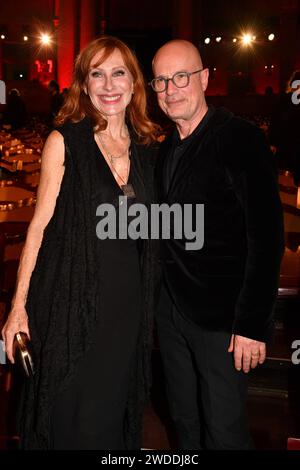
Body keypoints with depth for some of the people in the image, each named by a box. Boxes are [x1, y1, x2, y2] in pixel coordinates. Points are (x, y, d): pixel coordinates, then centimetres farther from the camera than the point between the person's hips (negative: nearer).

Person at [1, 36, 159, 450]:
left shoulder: (148, 149, 6)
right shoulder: (65, 141, -5)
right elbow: (41, 222, -6)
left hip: (126, 301, 4)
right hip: (70, 299, -3)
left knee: (113, 412, 17)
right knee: (69, 418, 9)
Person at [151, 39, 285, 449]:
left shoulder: (241, 140, -12)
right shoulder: (166, 151, 10)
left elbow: (266, 237, -17)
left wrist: (253, 324, -19)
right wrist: (161, 300, 9)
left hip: (221, 317, -6)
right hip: (171, 309, 7)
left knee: (224, 431, 6)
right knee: (185, 423, 20)